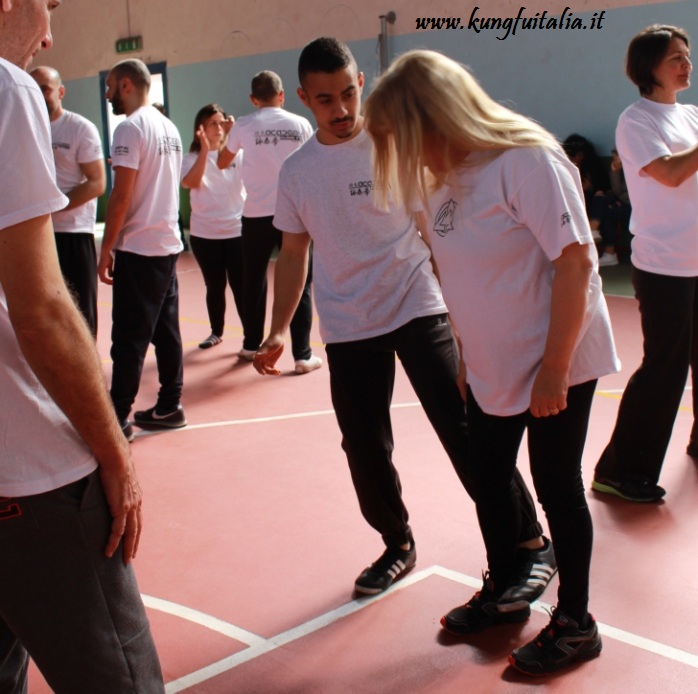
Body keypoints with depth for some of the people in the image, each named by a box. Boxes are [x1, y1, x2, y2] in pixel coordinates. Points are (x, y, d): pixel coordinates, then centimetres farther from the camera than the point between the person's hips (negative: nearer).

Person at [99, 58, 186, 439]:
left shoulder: (130, 128, -12)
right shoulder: (169, 128, 14)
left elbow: (121, 195, -16)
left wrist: (106, 248, -10)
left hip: (137, 248, -8)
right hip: (168, 243, 8)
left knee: (129, 336, -4)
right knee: (166, 329, 11)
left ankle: (118, 417, 2)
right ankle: (169, 407, 18)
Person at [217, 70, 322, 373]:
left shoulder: (243, 126, 1)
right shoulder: (300, 124, 2)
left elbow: (222, 162, 17)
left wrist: (228, 133, 32)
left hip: (257, 214, 1)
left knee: (254, 281, 15)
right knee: (299, 284, 2)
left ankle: (251, 345, 26)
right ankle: (302, 355, -1)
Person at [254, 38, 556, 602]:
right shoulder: (296, 172, 5)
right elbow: (294, 253, 13)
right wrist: (279, 330, 5)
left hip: (416, 309, -3)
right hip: (347, 328, 4)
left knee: (462, 428, -9)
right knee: (365, 448, 8)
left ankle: (531, 545, 4)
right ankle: (398, 545, 30)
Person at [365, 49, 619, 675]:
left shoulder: (526, 160, -21)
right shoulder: (445, 177, 3)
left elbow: (576, 261, -23)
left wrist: (554, 367, -22)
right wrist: (467, 355, 11)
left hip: (557, 365, -7)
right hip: (491, 369, 8)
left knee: (556, 488, 4)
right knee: (487, 482, 16)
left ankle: (575, 623, 24)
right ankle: (501, 594, 39)